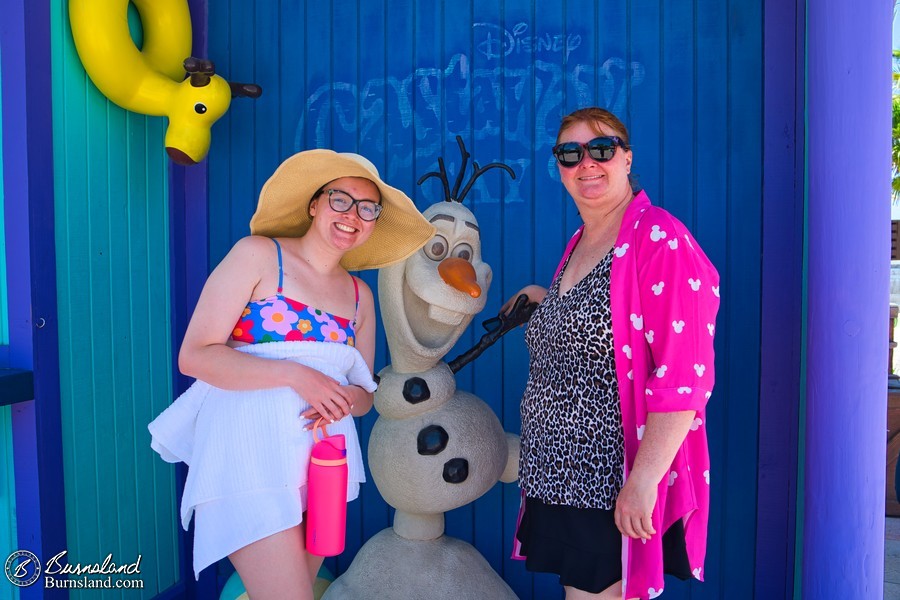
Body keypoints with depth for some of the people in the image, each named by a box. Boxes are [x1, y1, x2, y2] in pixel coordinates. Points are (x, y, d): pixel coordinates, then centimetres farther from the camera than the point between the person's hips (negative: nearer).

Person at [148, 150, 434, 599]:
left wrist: (348, 400, -8)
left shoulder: (360, 296, 12)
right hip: (252, 445, -5)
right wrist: (294, 375, -18)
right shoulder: (258, 255, -3)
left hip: (324, 455, 6)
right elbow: (194, 356, -10)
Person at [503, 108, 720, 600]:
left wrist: (643, 480, -25)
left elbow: (683, 375, -21)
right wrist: (549, 303, 14)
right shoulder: (578, 246, 12)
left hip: (617, 491, -8)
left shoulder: (659, 239, -15)